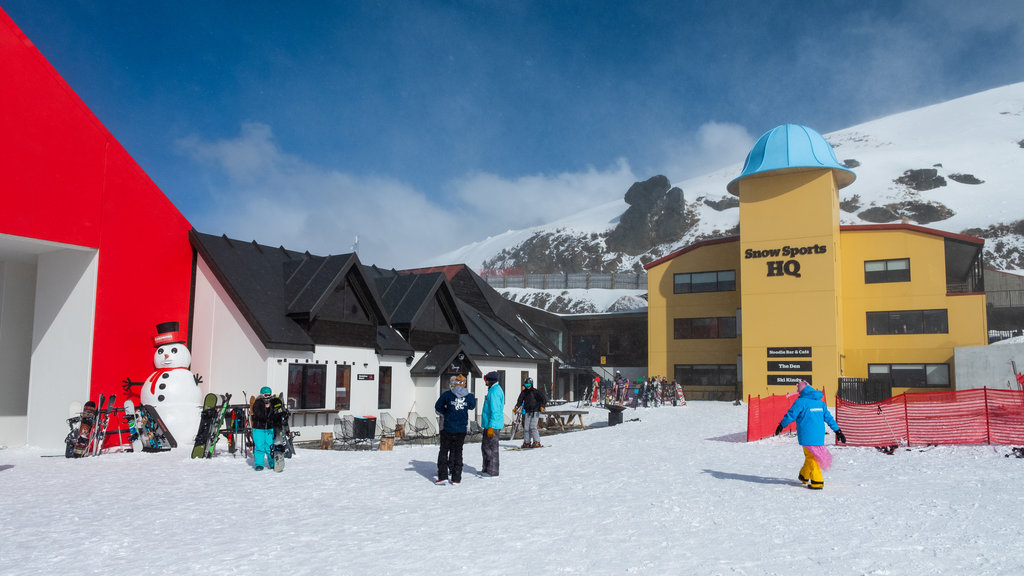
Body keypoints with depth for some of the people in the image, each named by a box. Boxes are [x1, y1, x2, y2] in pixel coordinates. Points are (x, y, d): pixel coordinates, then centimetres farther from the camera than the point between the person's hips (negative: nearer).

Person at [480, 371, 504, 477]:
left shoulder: (494, 392, -18)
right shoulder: (493, 390, 16)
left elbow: (495, 411, -23)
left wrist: (491, 427, -25)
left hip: (493, 425, -11)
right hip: (489, 424, 11)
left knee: (491, 448, -4)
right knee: (485, 446, 16)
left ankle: (492, 471, 3)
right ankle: (486, 469, 25)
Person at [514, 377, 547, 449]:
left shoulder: (536, 392, -1)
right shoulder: (524, 392, 10)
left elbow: (543, 399, -5)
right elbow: (520, 400, 10)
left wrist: (542, 406, -21)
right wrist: (517, 406, -8)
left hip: (535, 412, -5)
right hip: (527, 412, 5)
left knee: (533, 427, -13)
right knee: (526, 428, 2)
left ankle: (537, 442, -9)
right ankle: (527, 442, 10)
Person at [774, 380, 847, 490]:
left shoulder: (801, 402, -9)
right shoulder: (820, 402, 11)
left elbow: (790, 415, -5)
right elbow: (829, 418, 16)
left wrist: (781, 426, 8)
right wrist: (838, 431, 22)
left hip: (807, 435, -6)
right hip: (819, 435, 6)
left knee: (811, 457, -1)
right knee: (811, 456, 18)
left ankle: (817, 482, -5)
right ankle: (804, 476, 32)